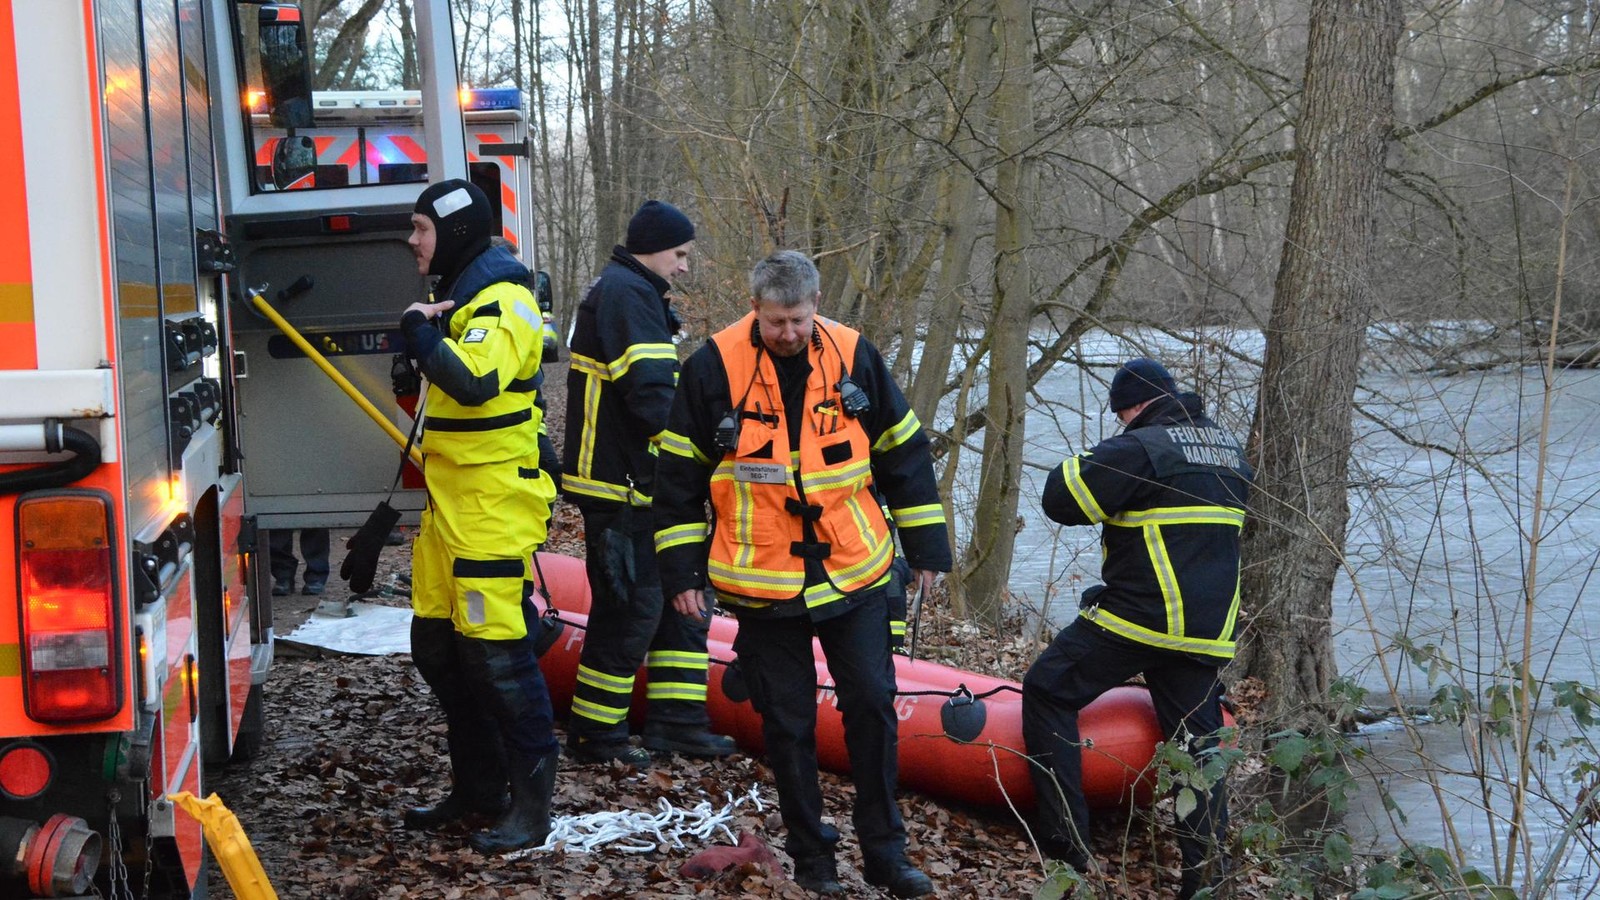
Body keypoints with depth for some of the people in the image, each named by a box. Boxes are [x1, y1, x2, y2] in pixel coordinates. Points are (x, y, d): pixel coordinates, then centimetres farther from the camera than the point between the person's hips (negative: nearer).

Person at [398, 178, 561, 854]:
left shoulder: (501, 300, -14)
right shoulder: (456, 297, 17)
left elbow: (474, 380, -31)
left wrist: (419, 330, -18)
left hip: (495, 503, -10)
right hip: (450, 502, 10)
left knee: (496, 649, -7)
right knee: (435, 644, 14)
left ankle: (532, 801, 4)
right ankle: (478, 785, 27)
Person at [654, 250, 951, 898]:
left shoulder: (853, 357, -1)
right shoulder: (715, 367, -7)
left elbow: (902, 453, 8)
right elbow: (679, 473, 0)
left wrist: (926, 547, 10)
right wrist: (680, 569, 0)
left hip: (853, 574, 2)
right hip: (762, 584, -1)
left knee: (873, 706, 2)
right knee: (788, 723, 6)